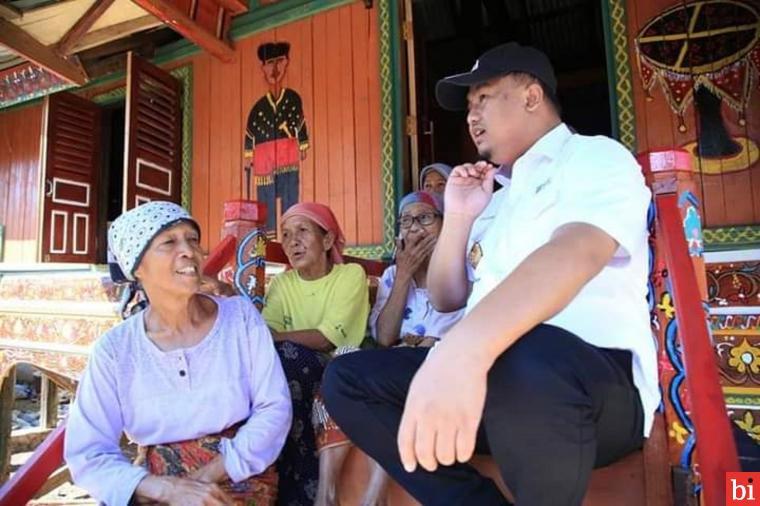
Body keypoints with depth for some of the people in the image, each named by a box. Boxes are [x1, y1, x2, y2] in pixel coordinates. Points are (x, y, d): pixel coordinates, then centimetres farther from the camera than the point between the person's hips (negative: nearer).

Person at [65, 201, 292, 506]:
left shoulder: (240, 315, -7)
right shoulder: (114, 349, -5)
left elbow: (274, 407, -7)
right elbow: (88, 453, -5)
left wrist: (208, 475, -15)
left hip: (239, 477, -1)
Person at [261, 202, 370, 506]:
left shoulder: (351, 274, -4)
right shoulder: (282, 282, 10)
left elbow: (330, 337, -17)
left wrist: (275, 338, -26)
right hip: (293, 374, 4)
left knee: (286, 354, -32)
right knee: (283, 354, -29)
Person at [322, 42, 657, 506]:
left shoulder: (596, 157, 1)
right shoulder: (497, 199, 21)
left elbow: (573, 254, -23)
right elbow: (447, 299, 19)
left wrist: (461, 348, -39)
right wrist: (458, 217, 5)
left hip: (594, 378, -6)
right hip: (484, 372, 7)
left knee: (523, 356, -40)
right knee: (347, 379, -1)